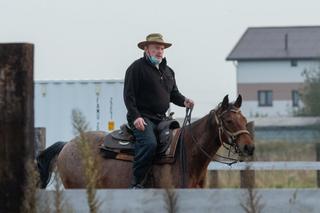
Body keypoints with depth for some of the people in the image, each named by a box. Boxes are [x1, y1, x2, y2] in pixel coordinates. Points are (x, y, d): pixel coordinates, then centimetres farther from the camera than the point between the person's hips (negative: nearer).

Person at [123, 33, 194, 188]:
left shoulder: (168, 71, 20)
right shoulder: (137, 68, -5)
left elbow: (173, 93, 26)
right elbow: (129, 95, -10)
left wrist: (183, 101, 2)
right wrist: (135, 117, -21)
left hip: (161, 118, 8)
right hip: (142, 118, -8)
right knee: (149, 143, -30)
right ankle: (137, 184, -25)